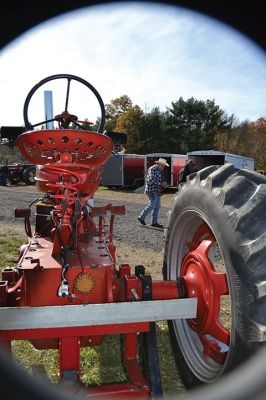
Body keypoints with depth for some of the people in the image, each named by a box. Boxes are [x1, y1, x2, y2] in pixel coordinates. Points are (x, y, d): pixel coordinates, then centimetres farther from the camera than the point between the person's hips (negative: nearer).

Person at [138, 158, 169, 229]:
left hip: (157, 191, 10)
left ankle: (154, 222, 13)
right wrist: (161, 184, -21)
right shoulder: (152, 169, -12)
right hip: (151, 190, -10)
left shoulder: (160, 170, 17)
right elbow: (152, 180, -23)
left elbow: (162, 180, 26)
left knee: (157, 206, 8)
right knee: (152, 205, -11)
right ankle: (141, 217, 4)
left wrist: (164, 184, 5)